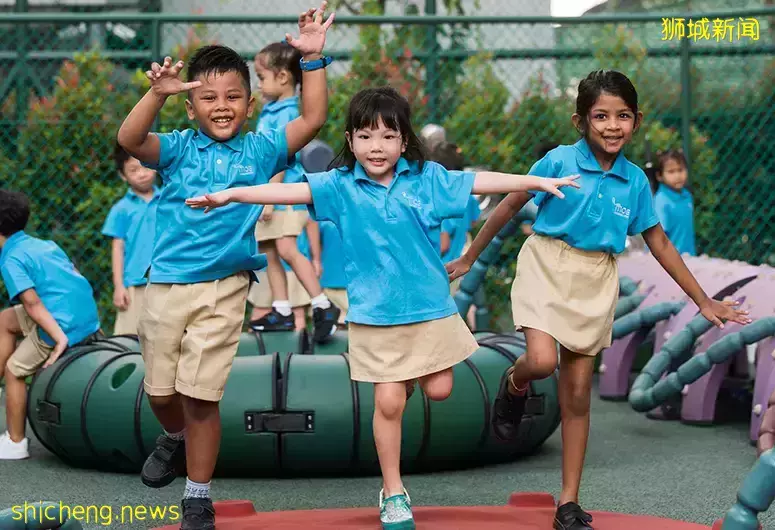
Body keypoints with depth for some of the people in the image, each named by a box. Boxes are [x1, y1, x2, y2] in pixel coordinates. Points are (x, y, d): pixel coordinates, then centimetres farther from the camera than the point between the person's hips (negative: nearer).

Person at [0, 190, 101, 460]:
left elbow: (31, 302, -17)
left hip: (63, 324, -9)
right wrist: (92, 326, 22)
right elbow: (75, 277, 19)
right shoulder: (45, 244, 18)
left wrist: (60, 338, -22)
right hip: (88, 315, 9)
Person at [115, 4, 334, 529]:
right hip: (167, 283, 1)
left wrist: (314, 60, -12)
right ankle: (175, 437, 48)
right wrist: (158, 94, -32)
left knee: (201, 396, -2)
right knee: (161, 390, 13)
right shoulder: (178, 148, 1)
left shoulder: (260, 150, 4)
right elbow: (129, 139, -17)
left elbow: (312, 119, -3)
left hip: (224, 289, -1)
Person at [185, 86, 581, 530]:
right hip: (375, 312, -1)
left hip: (429, 306, 1)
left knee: (439, 390, 4)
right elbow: (290, 191, -13)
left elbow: (479, 182, 2)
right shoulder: (340, 185, -5)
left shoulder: (427, 178, -2)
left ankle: (415, 374, 40)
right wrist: (231, 195, -22)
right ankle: (393, 492, 16)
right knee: (389, 402, 1)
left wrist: (538, 182, 1)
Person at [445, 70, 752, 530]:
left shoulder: (635, 181, 0)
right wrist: (469, 258, 2)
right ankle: (514, 386, 13)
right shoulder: (560, 162, -11)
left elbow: (660, 243, 9)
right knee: (543, 361, -27)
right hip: (547, 267, -3)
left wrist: (703, 301, 10)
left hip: (596, 283, 3)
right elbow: (510, 206, -2)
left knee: (578, 395, 8)